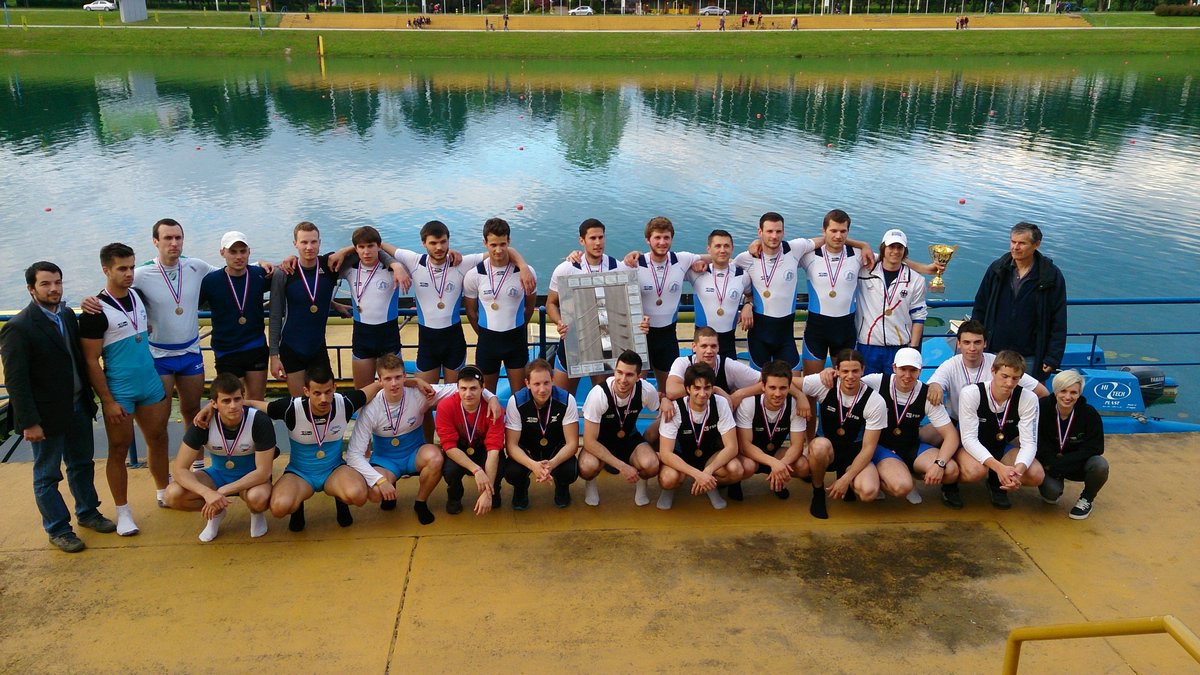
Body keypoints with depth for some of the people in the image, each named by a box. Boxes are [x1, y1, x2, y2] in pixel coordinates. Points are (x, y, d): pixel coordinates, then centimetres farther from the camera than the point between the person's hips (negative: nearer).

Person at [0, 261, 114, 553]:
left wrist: (88, 396, 9)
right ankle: (57, 529, 24)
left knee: (82, 463, 22)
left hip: (78, 406, 7)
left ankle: (88, 512, 40)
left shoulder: (68, 314, 2)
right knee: (47, 475, 10)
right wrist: (29, 422, -19)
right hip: (47, 414, -7)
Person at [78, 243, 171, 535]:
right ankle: (123, 511, 17)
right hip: (119, 393, -6)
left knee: (158, 440, 15)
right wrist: (108, 401, -15)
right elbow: (91, 361, -14)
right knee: (119, 450, 5)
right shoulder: (96, 312, -14)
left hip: (151, 386, 6)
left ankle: (164, 494, 33)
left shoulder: (138, 296, 4)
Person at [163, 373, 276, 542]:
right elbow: (180, 469, -20)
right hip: (218, 474, 3)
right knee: (173, 494, -23)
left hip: (252, 477, -3)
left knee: (258, 498, -38)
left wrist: (222, 492, -30)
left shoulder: (260, 422, -27)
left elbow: (263, 472, -24)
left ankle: (257, 514, 1)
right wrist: (207, 493, -38)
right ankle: (217, 512, 7)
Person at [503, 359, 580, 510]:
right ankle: (521, 488, 8)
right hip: (526, 451, 0)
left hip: (557, 450, 0)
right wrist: (533, 465, -42)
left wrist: (552, 463, -40)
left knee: (570, 472, -31)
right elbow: (511, 444, -21)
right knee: (511, 472, -31)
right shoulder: (516, 401, -23)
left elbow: (572, 443, -20)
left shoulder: (567, 400, -22)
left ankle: (561, 487, 8)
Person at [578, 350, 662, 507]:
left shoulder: (647, 390, -21)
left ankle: (641, 483, 8)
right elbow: (589, 441, -26)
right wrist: (622, 466, -30)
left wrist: (645, 446, -7)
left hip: (630, 438, 2)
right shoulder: (599, 394, -29)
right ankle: (591, 485, 3)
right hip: (600, 442, -2)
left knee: (651, 465, -30)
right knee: (587, 467, -36)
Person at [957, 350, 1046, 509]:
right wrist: (999, 467, -44)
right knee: (975, 471, -37)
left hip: (1005, 446, 3)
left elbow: (1029, 442, -19)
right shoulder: (970, 394, -26)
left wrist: (1018, 470, -41)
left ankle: (997, 483, 7)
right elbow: (969, 438, -29)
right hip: (974, 447, -3)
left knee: (1036, 475, -24)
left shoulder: (1028, 398, -19)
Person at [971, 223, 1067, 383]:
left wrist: (1053, 358, -7)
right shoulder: (997, 269, 3)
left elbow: (1059, 323, -2)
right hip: (995, 353, 2)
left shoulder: (1052, 276, -4)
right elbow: (979, 309, 10)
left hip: (1029, 360, -2)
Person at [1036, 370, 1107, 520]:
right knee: (1051, 492, -30)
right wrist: (1052, 462, -26)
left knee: (1100, 465, -31)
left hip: (1079, 465, 1)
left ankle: (1087, 500, 1)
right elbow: (1037, 443, -12)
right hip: (1049, 463, -1)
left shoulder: (1090, 414, -17)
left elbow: (1094, 448, -17)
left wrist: (1059, 464, -24)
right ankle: (1054, 489, 12)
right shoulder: (1042, 408, -19)